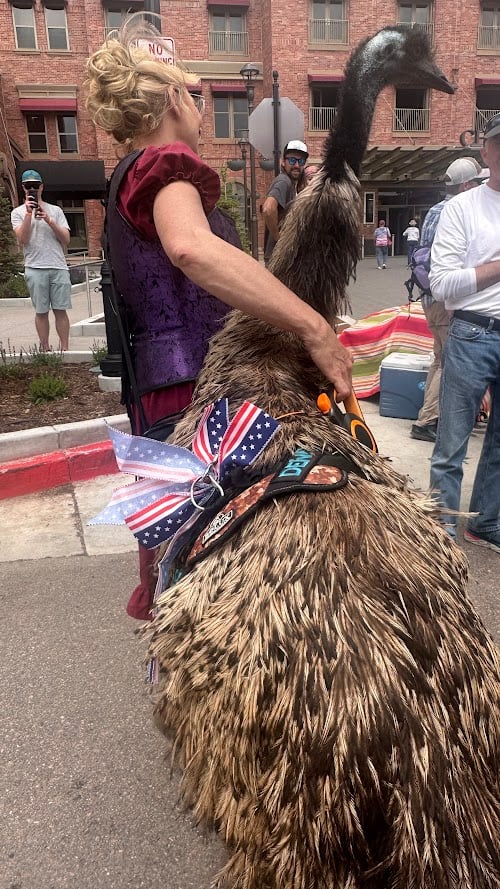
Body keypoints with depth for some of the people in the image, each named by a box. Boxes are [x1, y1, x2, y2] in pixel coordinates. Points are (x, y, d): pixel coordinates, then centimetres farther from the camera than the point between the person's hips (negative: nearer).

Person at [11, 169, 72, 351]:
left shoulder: (55, 210, 14)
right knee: (41, 311, 1)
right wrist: (28, 213, -8)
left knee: (60, 309, -3)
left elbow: (66, 240, 6)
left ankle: (65, 349, 0)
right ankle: (45, 349, 7)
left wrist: (49, 220, -5)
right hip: (35, 268, -1)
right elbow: (22, 240, -4)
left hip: (59, 267, 1)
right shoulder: (18, 212, 11)